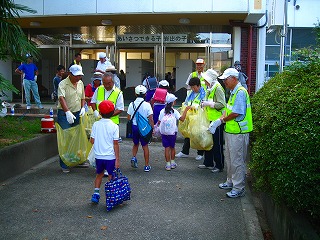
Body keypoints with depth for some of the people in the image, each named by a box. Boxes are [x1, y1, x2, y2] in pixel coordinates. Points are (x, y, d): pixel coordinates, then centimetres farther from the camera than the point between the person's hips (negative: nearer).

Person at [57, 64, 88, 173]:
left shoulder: (81, 83, 9)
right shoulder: (63, 84, -14)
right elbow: (61, 98, -28)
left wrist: (83, 108, 1)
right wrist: (68, 112, -40)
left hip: (77, 114, 6)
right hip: (65, 114, -6)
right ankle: (64, 165, 5)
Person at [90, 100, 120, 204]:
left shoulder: (96, 124, -3)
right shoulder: (114, 126, -10)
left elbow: (92, 141, -1)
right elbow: (115, 144, -11)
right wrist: (117, 159, -7)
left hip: (98, 156, 3)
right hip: (110, 156, -3)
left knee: (99, 174, 21)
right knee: (111, 177, 10)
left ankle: (96, 193, 16)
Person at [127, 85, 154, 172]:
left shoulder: (132, 104, -3)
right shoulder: (147, 105, -10)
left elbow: (129, 117, 2)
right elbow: (150, 119, -11)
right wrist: (152, 128, -1)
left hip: (134, 126, 2)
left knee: (135, 144, 24)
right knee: (145, 146, 9)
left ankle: (134, 157, 2)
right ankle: (146, 165, 13)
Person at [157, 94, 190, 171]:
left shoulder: (162, 111, -3)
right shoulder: (174, 111, -9)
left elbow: (159, 122, -3)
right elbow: (182, 119, -18)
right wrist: (186, 110, -11)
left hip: (164, 133, 1)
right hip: (172, 133, -1)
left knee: (167, 148, 5)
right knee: (172, 147, 17)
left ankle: (168, 164, 5)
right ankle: (172, 163, 25)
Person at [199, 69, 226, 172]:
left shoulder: (218, 88, -15)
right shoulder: (209, 88, 13)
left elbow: (222, 104, -21)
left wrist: (209, 103, -21)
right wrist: (205, 103, 9)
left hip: (217, 120, -9)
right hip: (209, 119, 9)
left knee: (217, 144, 0)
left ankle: (219, 166, 10)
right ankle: (208, 162, 28)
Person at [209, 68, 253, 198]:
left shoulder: (240, 92, -17)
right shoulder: (233, 92, 14)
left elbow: (236, 113, -22)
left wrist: (221, 120, -10)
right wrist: (218, 121, 6)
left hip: (238, 132, -10)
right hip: (230, 131, 10)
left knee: (237, 160, -2)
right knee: (229, 158, 20)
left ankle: (239, 188, 8)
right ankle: (231, 181, 35)